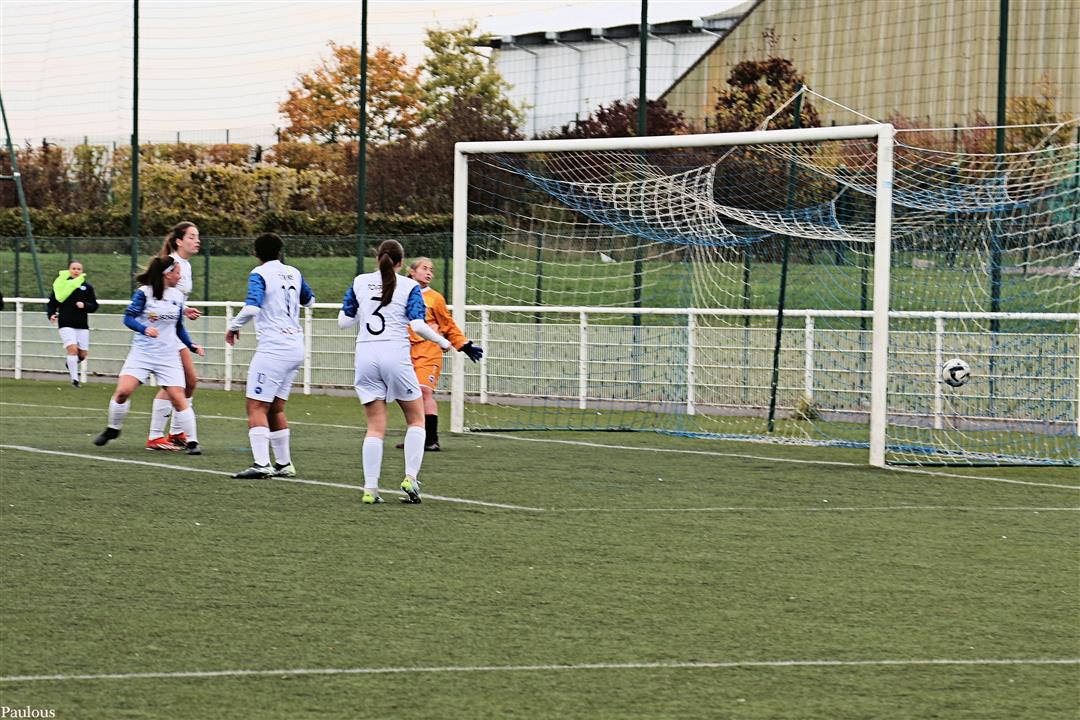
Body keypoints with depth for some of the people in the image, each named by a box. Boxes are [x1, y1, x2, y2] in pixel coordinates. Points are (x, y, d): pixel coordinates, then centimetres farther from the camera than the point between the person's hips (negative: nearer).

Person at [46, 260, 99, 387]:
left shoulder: (87, 287, 7)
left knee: (83, 354, 2)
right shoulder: (61, 285, 2)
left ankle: (71, 363, 37)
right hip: (66, 324, -3)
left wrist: (85, 305, -13)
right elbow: (52, 303, 9)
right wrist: (51, 314, -9)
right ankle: (74, 378, -10)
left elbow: (94, 306, 7)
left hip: (82, 325, 3)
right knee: (72, 348, -19)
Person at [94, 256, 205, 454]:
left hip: (167, 356, 3)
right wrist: (145, 328, -28)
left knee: (178, 398, -7)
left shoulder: (178, 296, 8)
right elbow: (128, 318, -10)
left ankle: (192, 441, 1)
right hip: (142, 353, -3)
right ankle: (113, 429, 9)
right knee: (123, 391, -14)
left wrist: (191, 346, 8)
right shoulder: (144, 292, -7)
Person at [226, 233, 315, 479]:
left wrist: (233, 327, -8)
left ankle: (261, 464, -19)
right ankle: (284, 464, 17)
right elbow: (309, 300, 29)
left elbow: (251, 308, -23)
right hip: (296, 348, 7)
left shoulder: (260, 274, -8)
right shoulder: (293, 273, 11)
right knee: (276, 408, 16)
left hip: (273, 347, -7)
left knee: (257, 407, -8)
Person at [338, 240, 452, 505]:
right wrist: (441, 341, 6)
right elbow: (418, 325, -10)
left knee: (375, 426, 7)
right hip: (395, 355, -3)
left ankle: (370, 488, -1)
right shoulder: (409, 286, 0)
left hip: (366, 355, 3)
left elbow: (344, 321, 12)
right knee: (416, 418, 14)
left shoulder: (359, 282, 8)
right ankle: (411, 478, 1)